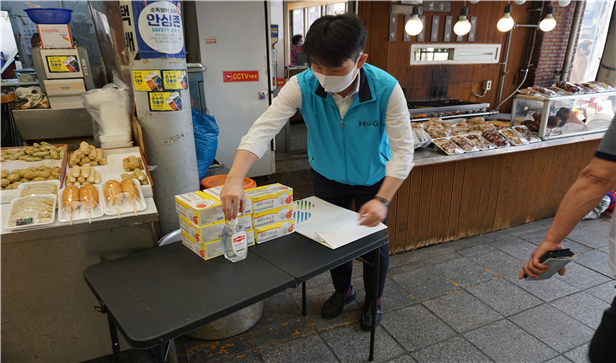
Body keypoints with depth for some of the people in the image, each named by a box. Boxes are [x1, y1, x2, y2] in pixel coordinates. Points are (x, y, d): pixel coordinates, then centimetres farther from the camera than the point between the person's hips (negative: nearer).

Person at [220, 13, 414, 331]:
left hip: (372, 180, -1)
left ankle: (374, 299, 42)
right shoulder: (302, 86, -27)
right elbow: (263, 128, -34)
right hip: (328, 177, 2)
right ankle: (342, 290, 48)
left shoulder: (386, 89, -30)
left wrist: (382, 200, -38)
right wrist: (235, 179, -47)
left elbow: (403, 150, -27)